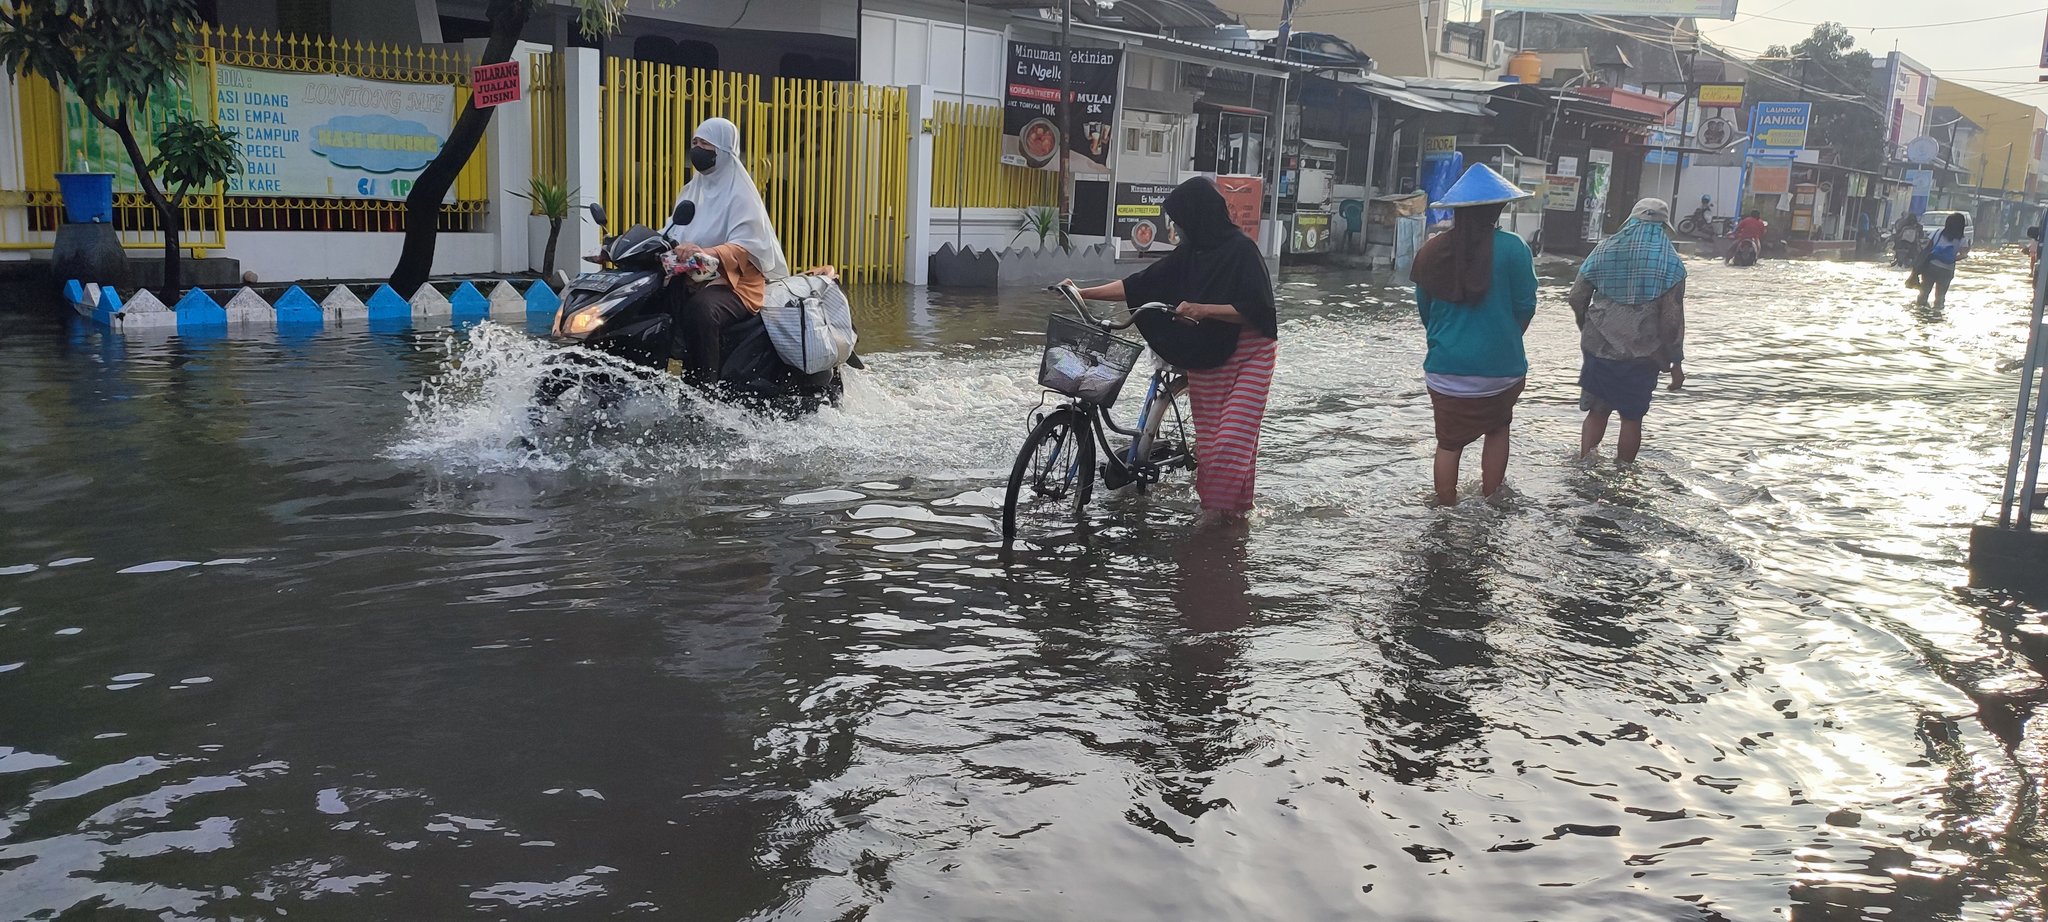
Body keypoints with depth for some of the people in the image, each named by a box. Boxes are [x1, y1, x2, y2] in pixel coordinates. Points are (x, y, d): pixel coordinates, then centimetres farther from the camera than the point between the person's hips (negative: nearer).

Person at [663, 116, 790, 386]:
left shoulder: (739, 193, -4)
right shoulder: (693, 189, 21)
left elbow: (745, 245, -19)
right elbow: (673, 232, 19)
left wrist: (705, 253, -37)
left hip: (734, 281, -8)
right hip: (690, 278, 8)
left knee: (700, 310, -38)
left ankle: (703, 391, -38)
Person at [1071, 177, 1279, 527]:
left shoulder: (1241, 250, -14)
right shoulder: (1189, 254, 6)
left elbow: (1252, 310, -20)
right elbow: (1138, 286, 6)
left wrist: (1202, 309, -29)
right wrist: (1085, 293, 2)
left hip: (1248, 356, -6)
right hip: (1204, 358, 6)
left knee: (1233, 437, -9)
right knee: (1207, 437, 7)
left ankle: (1224, 509, -1)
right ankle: (1211, 506, 15)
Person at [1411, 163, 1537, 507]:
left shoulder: (1433, 250, -1)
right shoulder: (1511, 248, -10)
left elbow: (1424, 309, 8)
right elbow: (1525, 306, -5)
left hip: (1446, 366, 2)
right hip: (1499, 366, -2)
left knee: (1449, 440, 11)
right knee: (1497, 428, 21)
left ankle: (1446, 506, 16)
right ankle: (1490, 498, 22)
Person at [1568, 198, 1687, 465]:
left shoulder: (1605, 250, 4)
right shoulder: (1670, 261, -3)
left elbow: (1576, 298, 4)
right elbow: (1672, 318, -7)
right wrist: (1676, 362, -1)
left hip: (1600, 347, 2)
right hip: (1642, 353, -2)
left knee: (1597, 411, 11)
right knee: (1632, 417, 9)